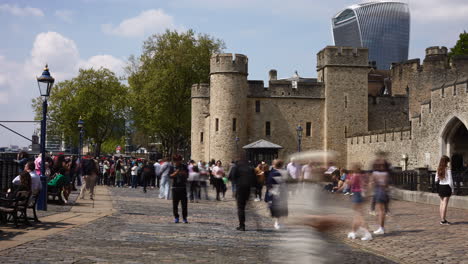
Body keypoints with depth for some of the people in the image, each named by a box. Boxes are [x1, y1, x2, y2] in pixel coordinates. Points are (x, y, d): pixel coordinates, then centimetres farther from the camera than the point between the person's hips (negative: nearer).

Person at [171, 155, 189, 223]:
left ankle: (184, 218, 4)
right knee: (175, 203, 1)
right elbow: (171, 176, -2)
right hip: (175, 187, 0)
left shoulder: (184, 167, 6)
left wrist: (184, 173, -15)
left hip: (183, 187, 0)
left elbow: (187, 175, 7)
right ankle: (176, 217, 12)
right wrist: (176, 173, -21)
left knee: (184, 203, -3)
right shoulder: (172, 167, 5)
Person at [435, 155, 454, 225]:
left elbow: (436, 180, 8)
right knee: (445, 204, -3)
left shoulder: (438, 169, 3)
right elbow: (450, 181, -14)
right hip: (447, 187, -6)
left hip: (440, 186, 6)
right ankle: (443, 220, -3)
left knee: (442, 203, 14)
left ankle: (442, 219, 20)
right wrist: (452, 189, -5)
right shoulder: (448, 170, -14)